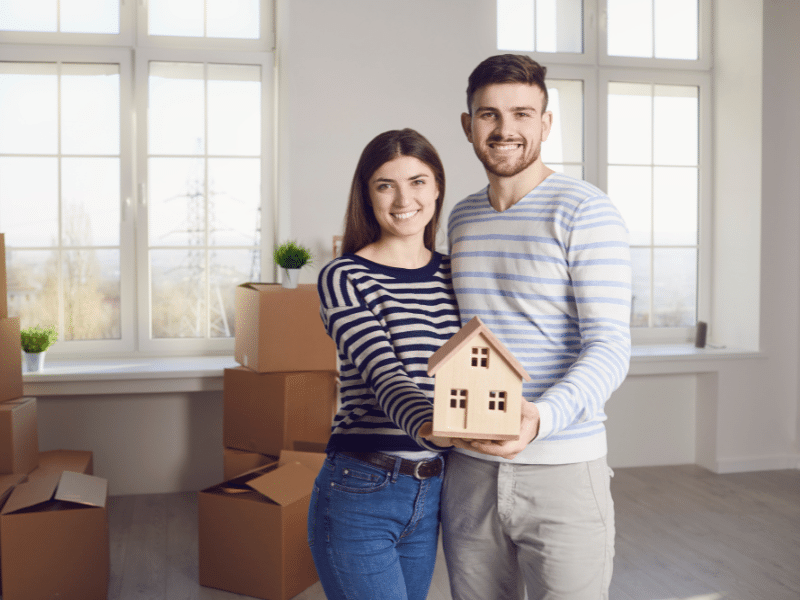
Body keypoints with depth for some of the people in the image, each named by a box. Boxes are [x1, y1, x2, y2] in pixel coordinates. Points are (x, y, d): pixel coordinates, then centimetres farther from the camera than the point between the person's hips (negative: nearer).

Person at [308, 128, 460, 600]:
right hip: (360, 495, -6)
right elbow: (383, 374, -23)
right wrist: (429, 426, -41)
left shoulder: (451, 274, 8)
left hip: (431, 494, 6)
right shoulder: (345, 278, -10)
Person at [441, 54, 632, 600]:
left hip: (562, 472, -5)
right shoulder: (462, 218, 12)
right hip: (468, 471, 5)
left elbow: (610, 347, -15)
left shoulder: (586, 211, -8)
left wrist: (541, 418, -32)